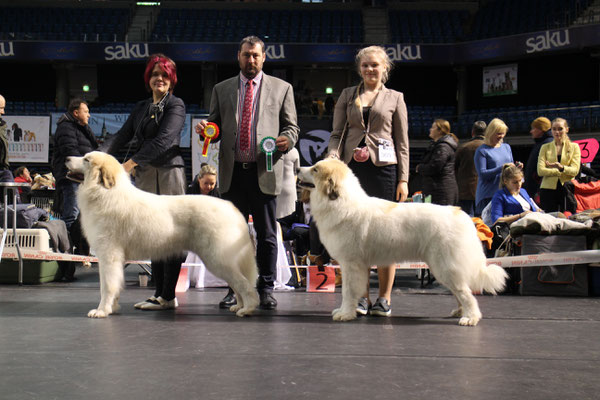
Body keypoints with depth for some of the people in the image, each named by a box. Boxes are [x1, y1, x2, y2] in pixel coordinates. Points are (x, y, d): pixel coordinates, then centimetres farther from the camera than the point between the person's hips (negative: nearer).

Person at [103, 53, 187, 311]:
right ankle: (160, 292, 12)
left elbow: (163, 140, -14)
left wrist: (131, 162, -19)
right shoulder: (141, 108, 20)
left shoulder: (176, 105, 0)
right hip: (144, 175, 7)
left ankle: (168, 296, -5)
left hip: (168, 173, -7)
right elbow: (123, 135, 13)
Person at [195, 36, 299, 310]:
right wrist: (206, 128, -7)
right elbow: (215, 127, 16)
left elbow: (292, 125, 8)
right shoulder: (221, 89, 14)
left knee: (267, 233, 1)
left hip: (264, 171, -2)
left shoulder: (281, 88, 9)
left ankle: (266, 289, 11)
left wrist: (287, 140, -14)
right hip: (233, 172, 2)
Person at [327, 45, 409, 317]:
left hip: (384, 168, -2)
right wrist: (332, 159, -7)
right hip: (353, 168, 2)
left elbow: (402, 142, 8)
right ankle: (362, 297, 7)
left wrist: (403, 179, 1)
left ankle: (384, 298, 6)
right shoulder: (347, 95, 15)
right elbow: (337, 134, 13)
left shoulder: (395, 98, 11)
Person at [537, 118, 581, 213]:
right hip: (548, 190, 0)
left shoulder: (574, 147, 10)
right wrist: (561, 172, -10)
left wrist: (561, 167, -24)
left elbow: (575, 170, -5)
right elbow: (540, 171, -2)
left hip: (567, 190, 0)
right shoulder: (545, 147, 11)